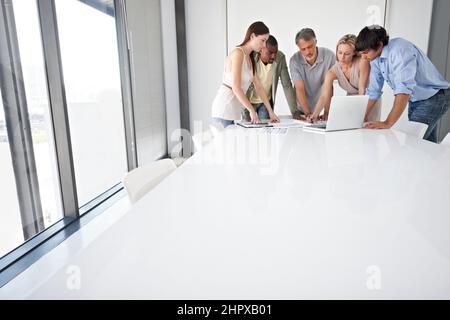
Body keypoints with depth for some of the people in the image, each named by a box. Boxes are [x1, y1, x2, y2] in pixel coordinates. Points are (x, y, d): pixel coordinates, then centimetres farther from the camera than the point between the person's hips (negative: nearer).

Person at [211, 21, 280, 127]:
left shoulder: (250, 59, 17)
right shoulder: (238, 53, -10)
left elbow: (259, 87, 15)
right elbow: (236, 88, -19)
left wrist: (271, 112, 11)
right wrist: (252, 110, -17)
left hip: (232, 110, 8)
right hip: (224, 109, -8)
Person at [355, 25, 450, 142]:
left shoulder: (400, 50, -28)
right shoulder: (376, 59, -4)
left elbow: (404, 89, -38)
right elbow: (373, 91, 1)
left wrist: (388, 123, -43)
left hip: (434, 97, -8)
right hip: (414, 100, 8)